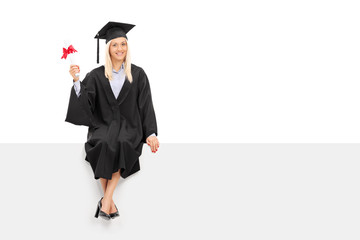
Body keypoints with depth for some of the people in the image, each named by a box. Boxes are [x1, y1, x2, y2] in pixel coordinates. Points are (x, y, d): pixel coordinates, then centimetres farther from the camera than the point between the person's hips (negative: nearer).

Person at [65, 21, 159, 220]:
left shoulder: (138, 74, 7)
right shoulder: (96, 75, 7)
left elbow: (146, 106, 4)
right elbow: (85, 102, -4)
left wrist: (150, 134, -5)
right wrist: (76, 81, -19)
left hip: (129, 127, 0)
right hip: (103, 125, 0)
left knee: (123, 146, -32)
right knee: (104, 146, -31)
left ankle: (106, 201, -23)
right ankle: (109, 201, -17)